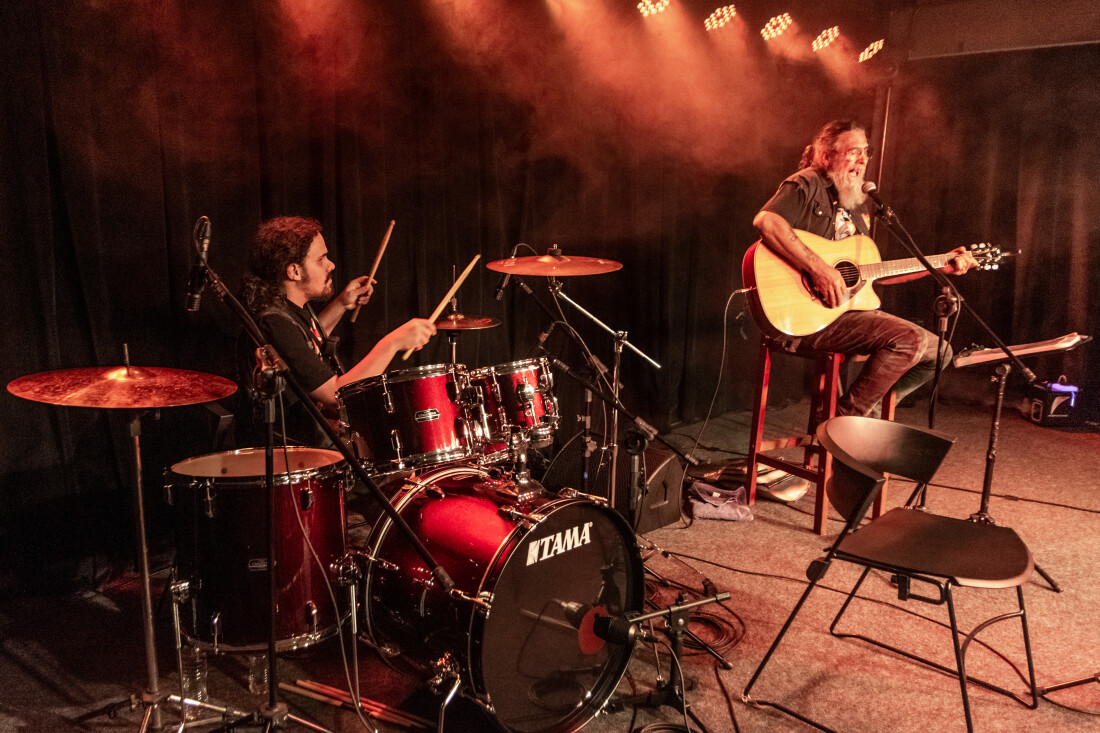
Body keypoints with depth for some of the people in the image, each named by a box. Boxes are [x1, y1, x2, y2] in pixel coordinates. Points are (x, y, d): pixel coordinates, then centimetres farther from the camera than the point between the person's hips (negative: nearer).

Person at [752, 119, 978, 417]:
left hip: (853, 308, 9)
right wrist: (819, 269, -31)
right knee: (908, 339, -25)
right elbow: (765, 220, -27)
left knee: (938, 352, 7)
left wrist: (940, 266, 22)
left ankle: (870, 409, 13)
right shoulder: (808, 186, -6)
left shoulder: (859, 207, 22)